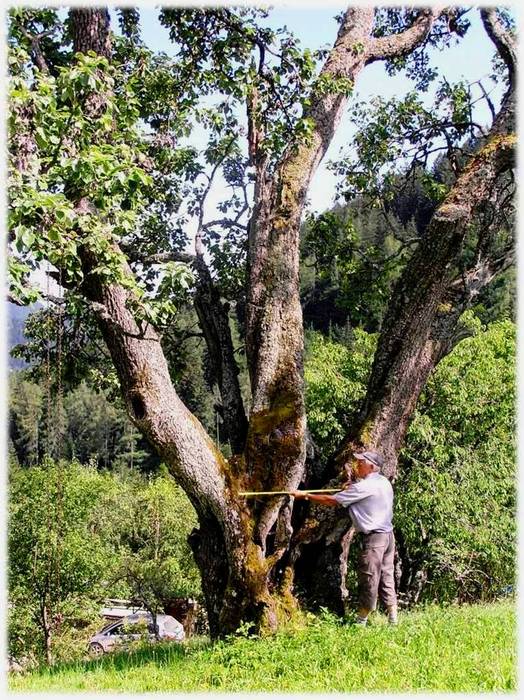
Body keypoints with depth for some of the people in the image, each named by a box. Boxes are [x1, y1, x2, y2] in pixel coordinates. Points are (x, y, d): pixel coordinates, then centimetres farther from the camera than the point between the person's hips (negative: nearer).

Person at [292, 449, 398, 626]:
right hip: (388, 534, 9)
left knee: (369, 579, 1)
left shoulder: (363, 487, -17)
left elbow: (331, 500, -13)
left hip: (374, 538, -9)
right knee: (386, 577, 12)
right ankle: (393, 618, 14)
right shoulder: (384, 482, 9)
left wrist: (305, 495, -5)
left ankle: (361, 620, 11)